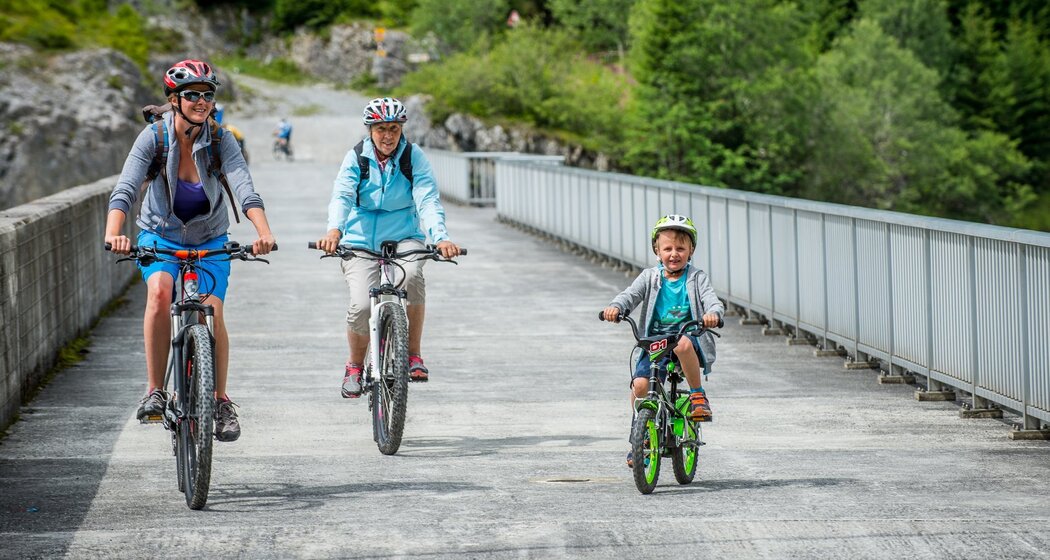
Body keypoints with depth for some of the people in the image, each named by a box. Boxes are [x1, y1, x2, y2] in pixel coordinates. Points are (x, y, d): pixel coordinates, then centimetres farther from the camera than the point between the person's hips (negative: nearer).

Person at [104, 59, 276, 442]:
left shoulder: (220, 143, -16)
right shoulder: (154, 137, -18)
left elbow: (245, 189, -30)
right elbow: (125, 188, -29)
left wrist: (264, 232, -49)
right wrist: (113, 233, -47)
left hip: (209, 241, 1)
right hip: (160, 236, -1)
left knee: (212, 313, -16)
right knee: (159, 292, -29)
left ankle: (221, 402, 4)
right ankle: (155, 391, -22)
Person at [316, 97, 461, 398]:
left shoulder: (414, 156, -6)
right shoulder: (356, 158, -5)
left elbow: (428, 199, -18)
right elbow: (341, 196, -20)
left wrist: (441, 237, -37)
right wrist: (334, 230, -41)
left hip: (404, 238, 0)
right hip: (361, 241, 0)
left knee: (412, 275, -34)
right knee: (361, 305, -21)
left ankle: (413, 355, -18)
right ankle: (355, 367, 9)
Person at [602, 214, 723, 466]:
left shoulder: (696, 278, 5)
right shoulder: (650, 277, 8)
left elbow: (711, 299, -9)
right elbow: (631, 294, -6)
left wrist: (713, 313, -35)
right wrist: (615, 306, -30)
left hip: (688, 336, -2)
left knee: (683, 344, -40)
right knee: (639, 384, -20)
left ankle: (697, 393, -17)